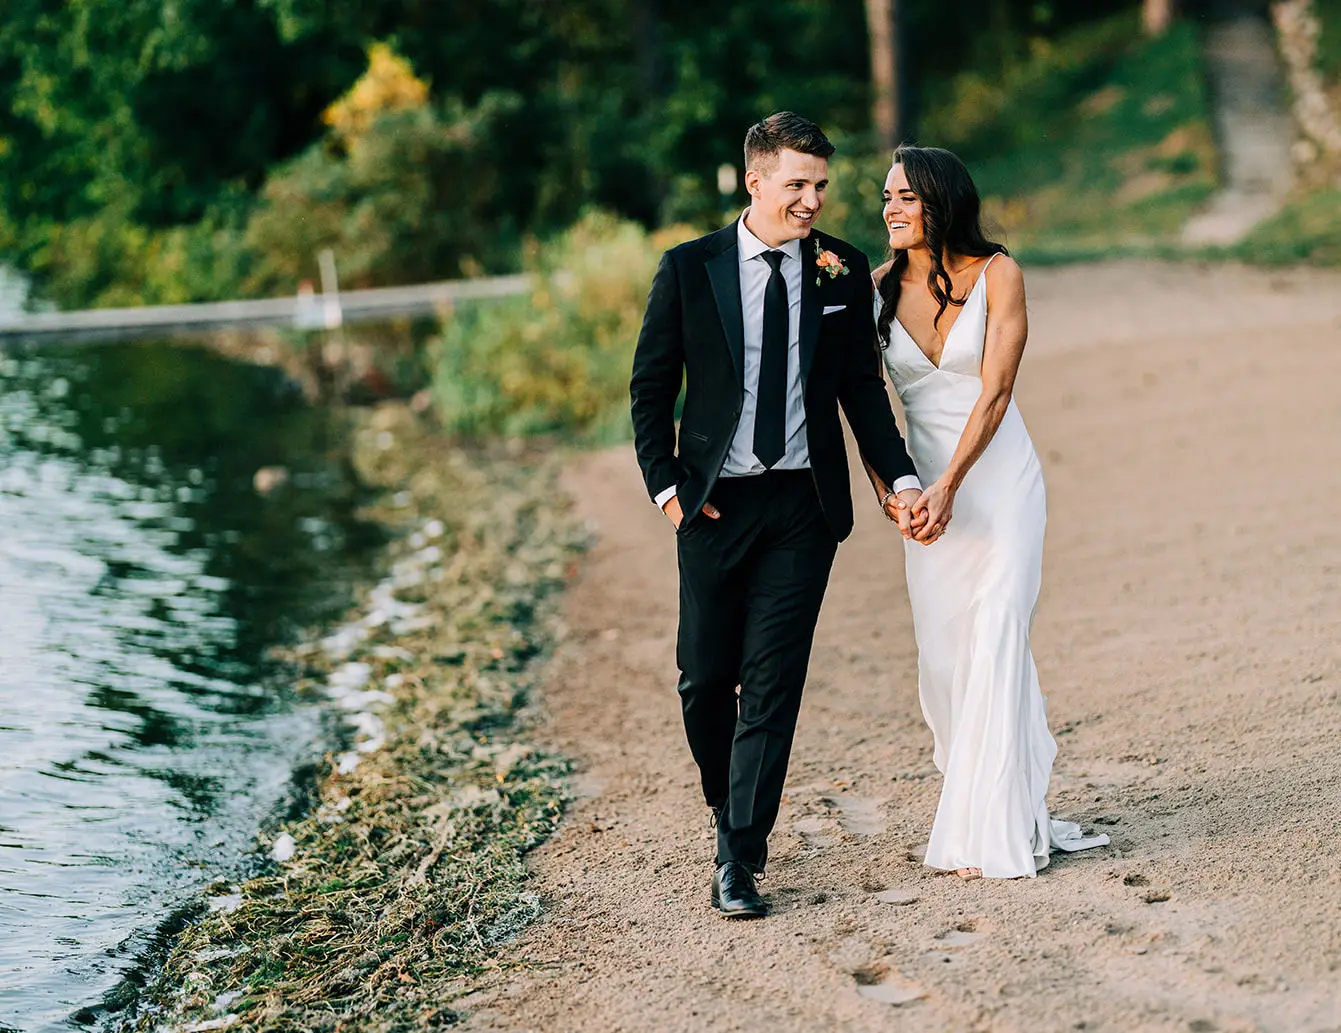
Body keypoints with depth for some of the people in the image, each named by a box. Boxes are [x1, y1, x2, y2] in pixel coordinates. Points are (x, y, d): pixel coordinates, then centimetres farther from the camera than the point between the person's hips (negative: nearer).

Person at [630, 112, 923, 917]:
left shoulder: (844, 272, 3)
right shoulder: (689, 269, -1)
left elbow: (863, 388, 8)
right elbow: (651, 387, 4)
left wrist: (899, 477, -3)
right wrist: (666, 485, -3)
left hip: (805, 504, 0)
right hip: (715, 503, 0)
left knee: (773, 680, -4)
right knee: (705, 677, 7)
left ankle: (740, 858, 1)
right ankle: (728, 809, 34)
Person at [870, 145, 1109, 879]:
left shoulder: (996, 275, -6)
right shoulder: (880, 289, 3)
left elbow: (995, 392, -12)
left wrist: (949, 486, -20)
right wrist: (888, 487, -10)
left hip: (999, 481, -4)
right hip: (925, 489, 4)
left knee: (994, 648, -11)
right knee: (942, 658, 3)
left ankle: (995, 832, -5)